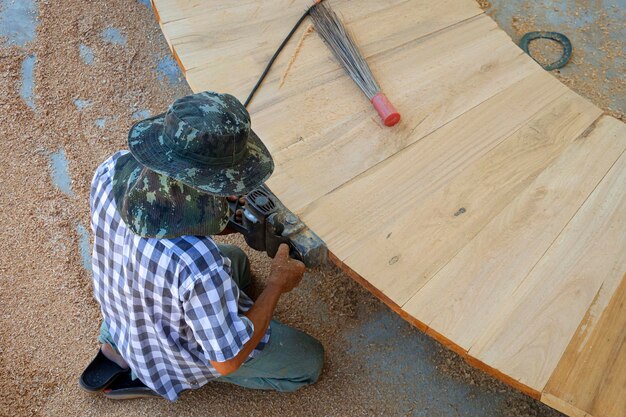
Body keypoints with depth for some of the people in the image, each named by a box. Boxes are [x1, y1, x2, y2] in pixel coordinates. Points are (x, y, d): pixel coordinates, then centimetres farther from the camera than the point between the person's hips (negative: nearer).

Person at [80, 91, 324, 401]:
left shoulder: (112, 170, -28)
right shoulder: (199, 269, -46)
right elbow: (228, 360, -26)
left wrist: (218, 223, -10)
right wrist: (277, 283, -17)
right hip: (181, 349, -5)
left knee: (236, 261, 30)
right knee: (309, 361, 15)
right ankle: (162, 377, 12)